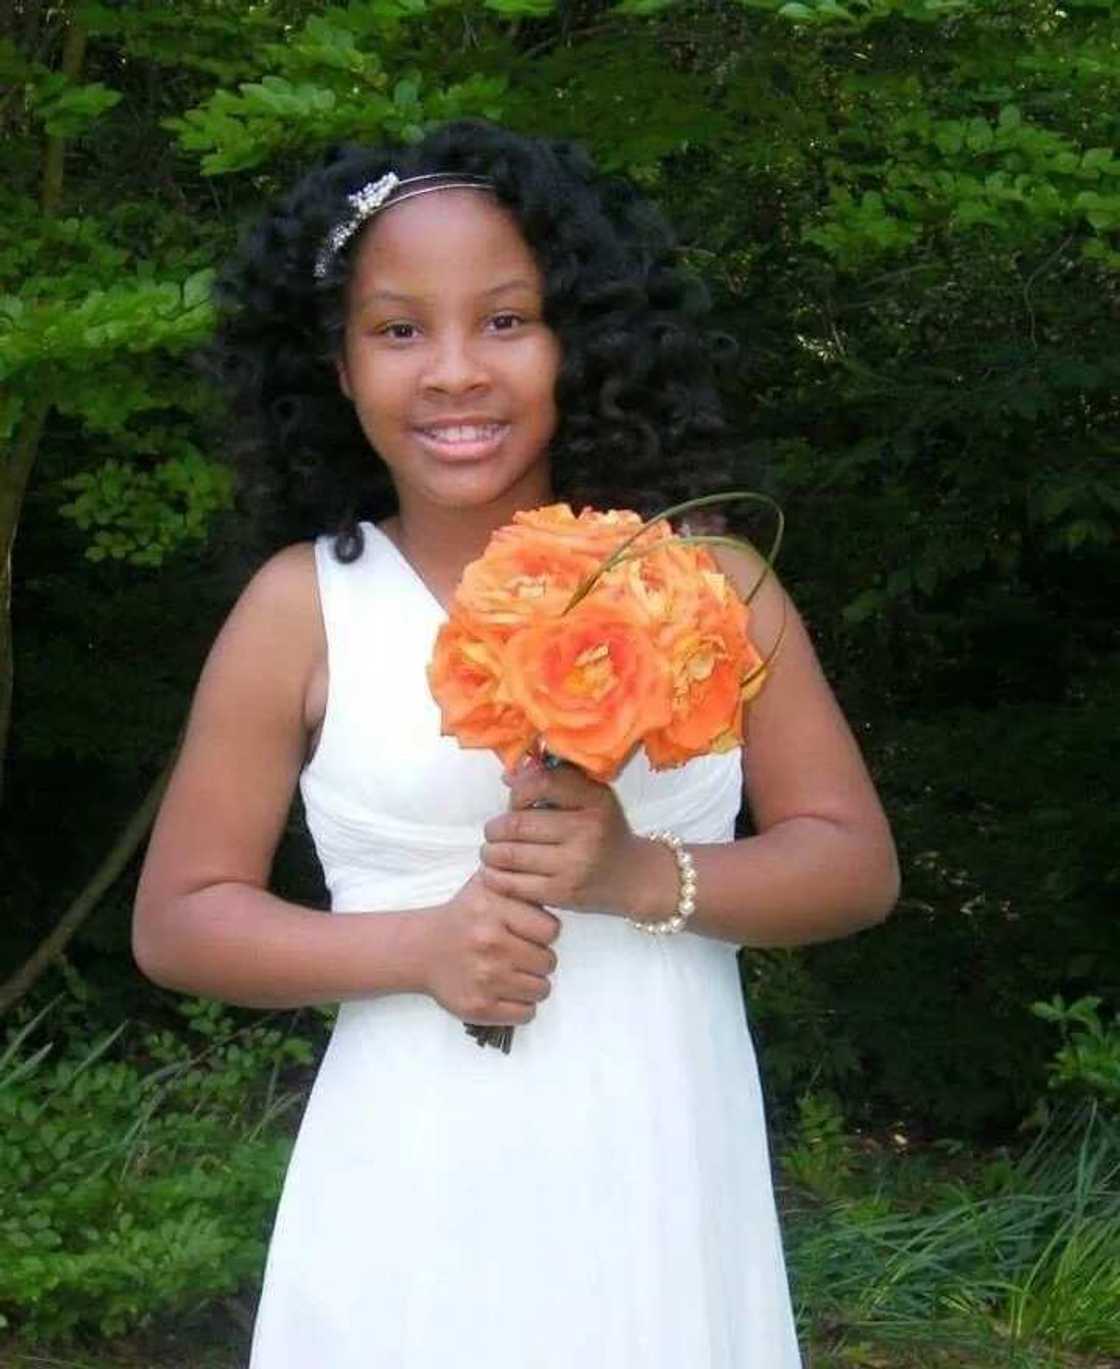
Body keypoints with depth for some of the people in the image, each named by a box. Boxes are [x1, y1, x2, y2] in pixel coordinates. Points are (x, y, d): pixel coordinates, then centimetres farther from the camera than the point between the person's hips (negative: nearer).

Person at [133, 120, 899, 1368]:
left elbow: (856, 864, 3)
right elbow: (178, 917, 3)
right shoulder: (302, 609, -1)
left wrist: (642, 876, -14)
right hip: (420, 1206, -1)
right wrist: (416, 946, -13)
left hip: (670, 1188, 1)